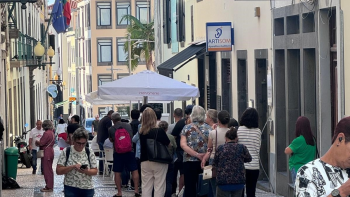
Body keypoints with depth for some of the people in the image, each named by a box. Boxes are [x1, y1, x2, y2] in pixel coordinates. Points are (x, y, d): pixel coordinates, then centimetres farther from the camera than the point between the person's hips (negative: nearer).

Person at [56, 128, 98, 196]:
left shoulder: (90, 152, 1)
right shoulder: (65, 152, -4)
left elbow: (95, 171, 3)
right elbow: (58, 171, -7)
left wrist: (86, 171, -20)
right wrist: (73, 167, -22)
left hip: (87, 189, 2)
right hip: (70, 189, -2)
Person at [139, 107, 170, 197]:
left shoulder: (141, 132, -3)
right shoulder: (160, 131, -14)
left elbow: (142, 145, 7)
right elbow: (168, 144, -3)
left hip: (145, 162, 4)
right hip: (159, 162, -4)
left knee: (146, 187, 9)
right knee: (159, 187, 2)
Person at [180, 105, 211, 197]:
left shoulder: (187, 128, 2)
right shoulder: (208, 128, 2)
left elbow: (183, 145, -8)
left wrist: (197, 154, -12)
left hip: (189, 161, 0)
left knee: (190, 187, 2)